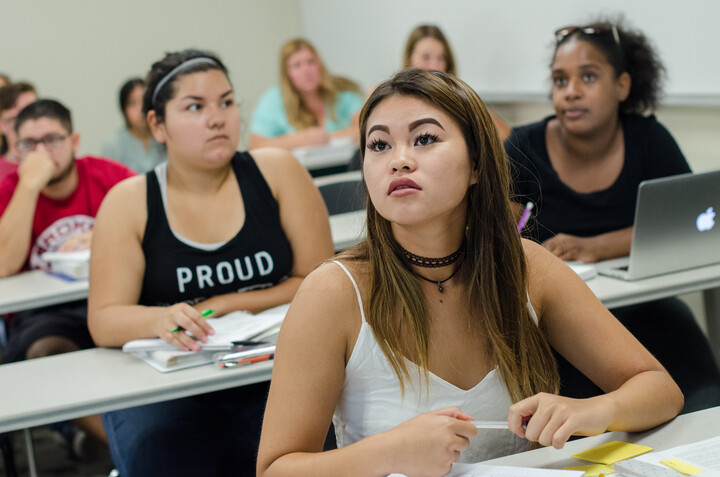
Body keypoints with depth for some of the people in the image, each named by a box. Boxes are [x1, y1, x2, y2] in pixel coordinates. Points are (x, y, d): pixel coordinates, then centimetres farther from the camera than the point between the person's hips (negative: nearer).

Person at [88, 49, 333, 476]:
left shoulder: (276, 171, 3)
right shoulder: (128, 203, 3)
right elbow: (104, 321, -5)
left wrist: (225, 306, -7)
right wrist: (161, 320, -27)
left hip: (274, 372, 0)